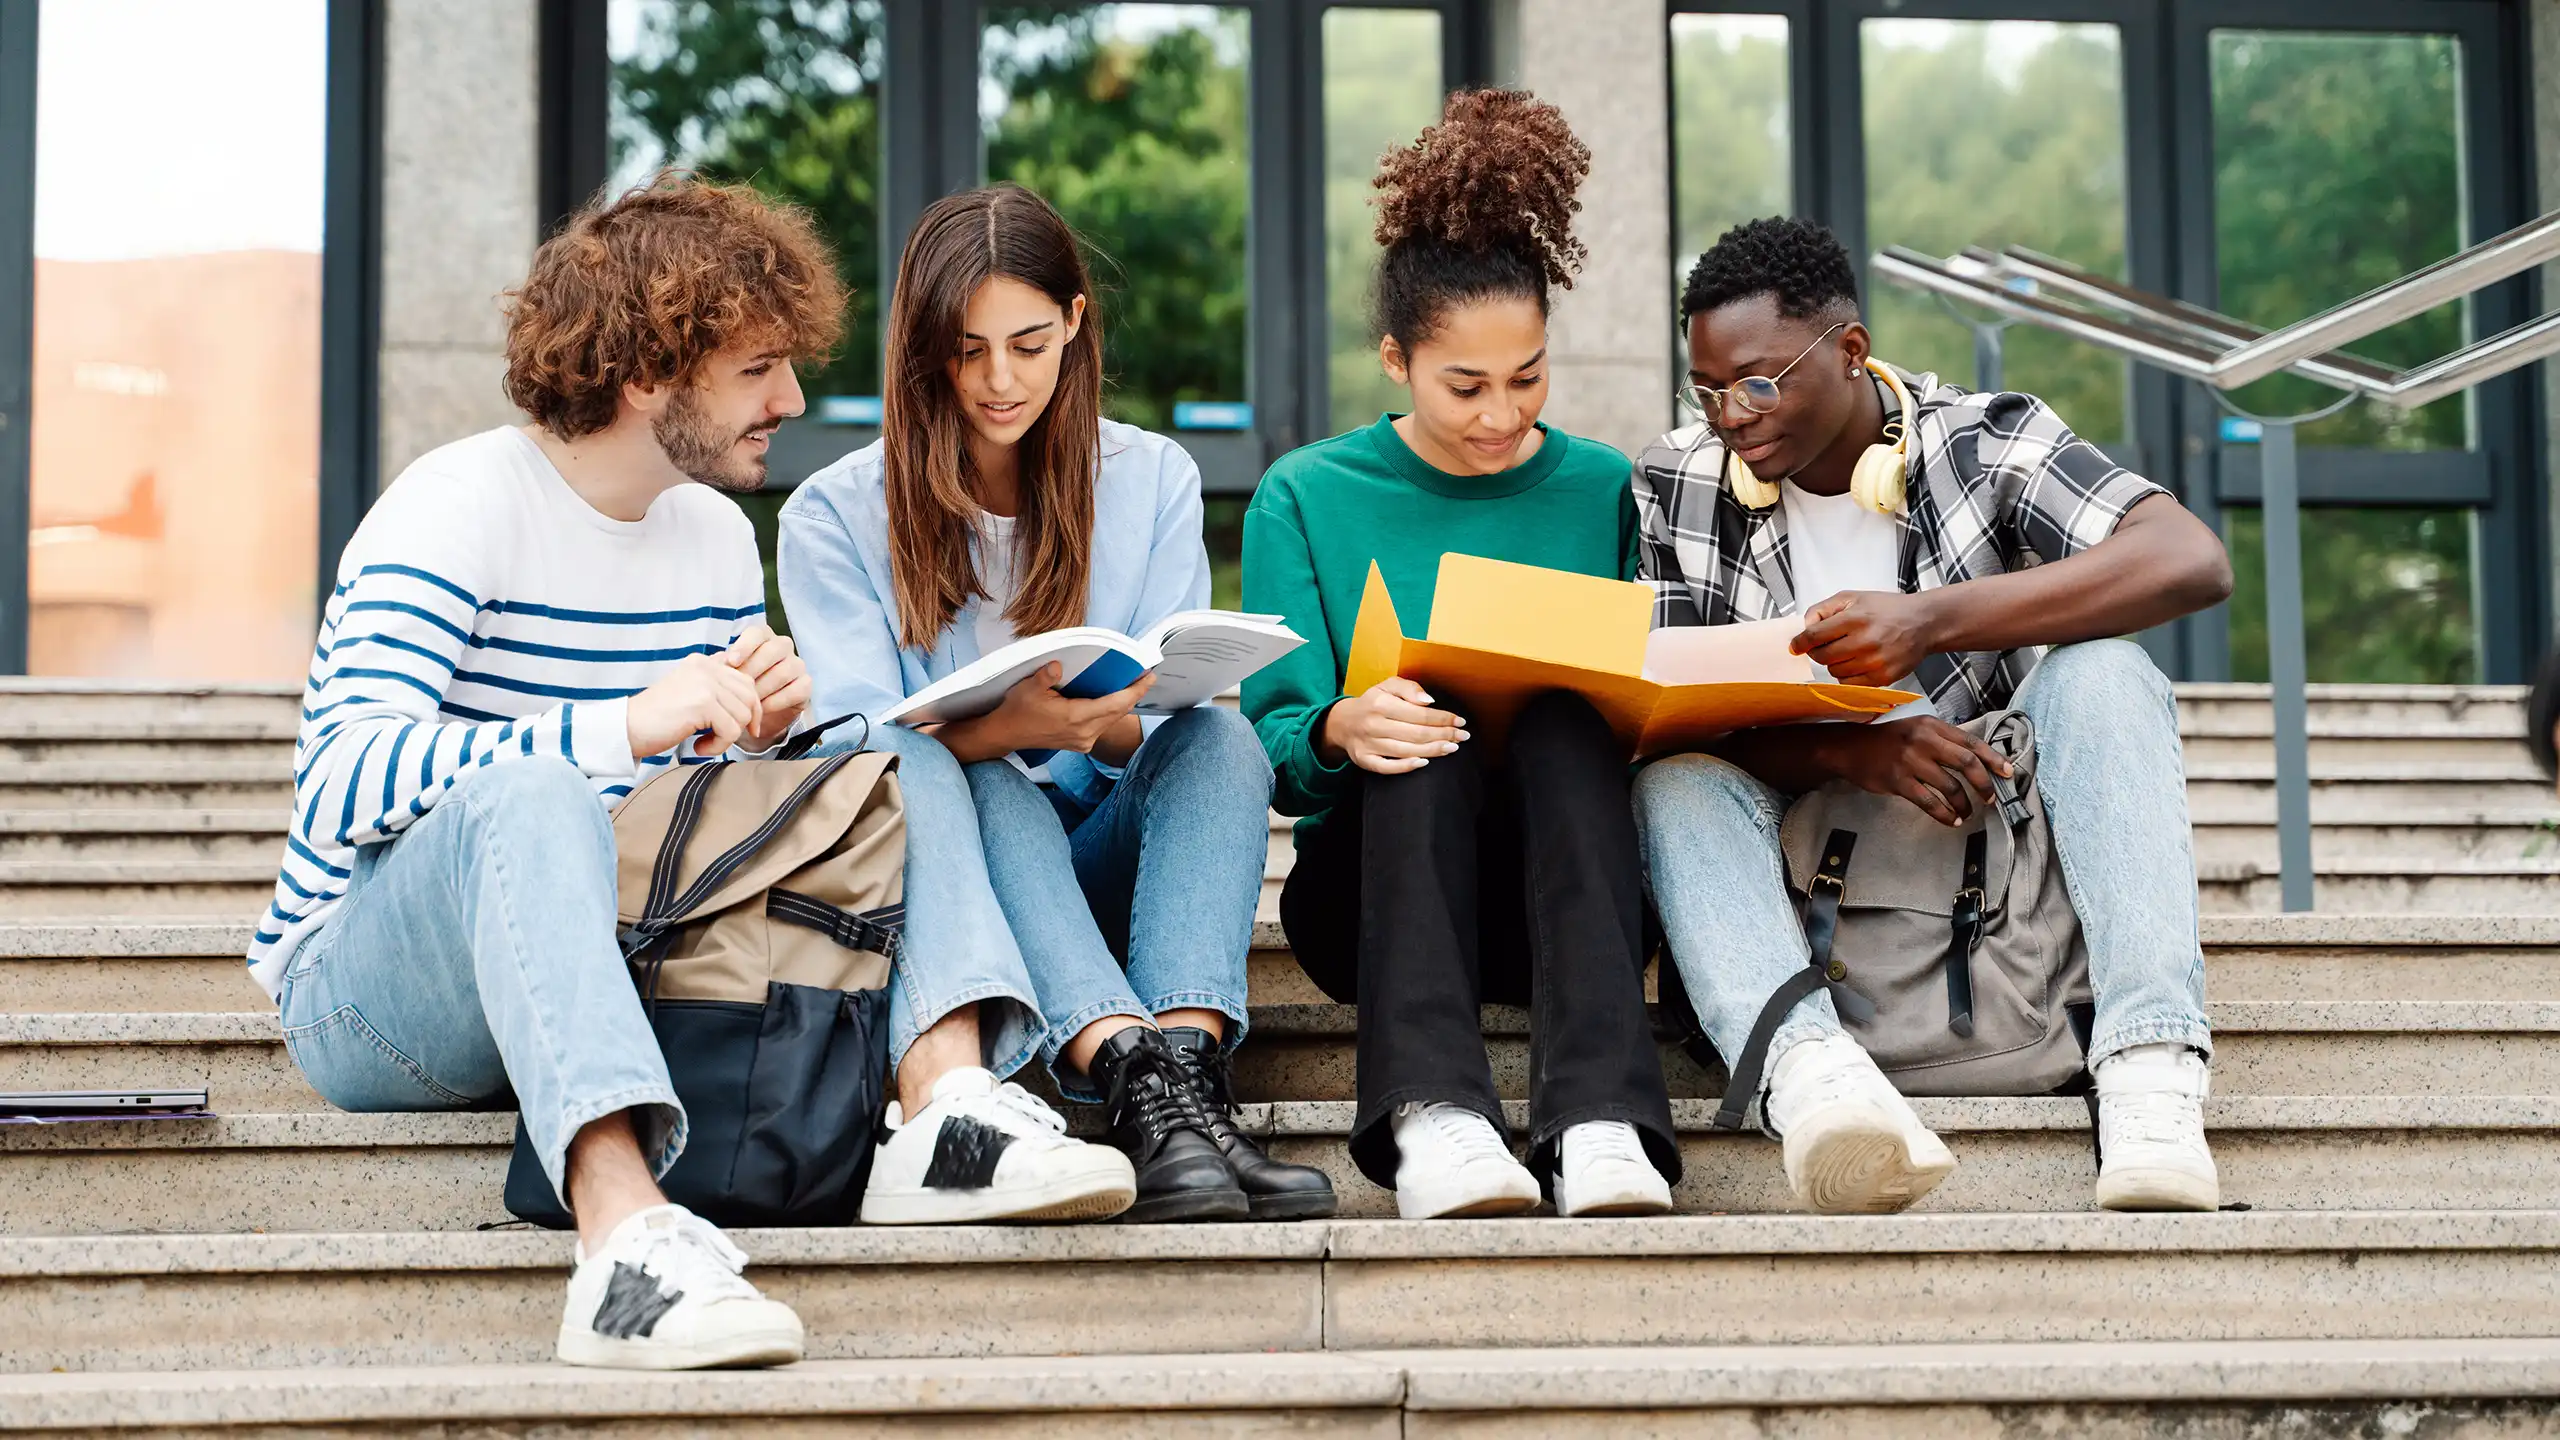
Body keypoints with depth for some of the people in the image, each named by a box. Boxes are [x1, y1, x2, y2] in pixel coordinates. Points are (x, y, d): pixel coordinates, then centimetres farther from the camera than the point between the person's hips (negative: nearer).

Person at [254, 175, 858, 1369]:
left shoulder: (719, 536, 12)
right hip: (361, 991, -6)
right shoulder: (460, 508, -12)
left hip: (597, 975, 7)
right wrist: (624, 726, -35)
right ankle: (623, 1232, -58)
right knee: (524, 793, -40)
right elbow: (343, 784, -27)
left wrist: (752, 742, -4)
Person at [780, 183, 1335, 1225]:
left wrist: (1101, 725, -24)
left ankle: (1187, 1068, -50)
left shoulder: (1153, 483, 8)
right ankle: (1142, 1078, -57)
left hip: (1097, 870, 2)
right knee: (984, 789, -34)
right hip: (925, 876, -2)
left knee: (1219, 739, -27)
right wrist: (1005, 728, -31)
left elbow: (1171, 722, 2)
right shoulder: (836, 515, 2)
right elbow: (862, 740, -9)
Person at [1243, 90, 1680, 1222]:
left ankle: (1600, 1119, -47)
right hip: (1370, 889, -1)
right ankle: (1428, 1112, -49)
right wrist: (1337, 730, -24)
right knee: (1425, 732, -32)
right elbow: (1272, 739, -1)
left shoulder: (1604, 491, 11)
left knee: (1567, 719, -30)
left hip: (1564, 881, 1)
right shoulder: (1307, 498, 7)